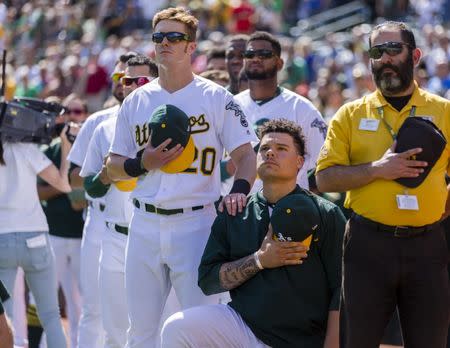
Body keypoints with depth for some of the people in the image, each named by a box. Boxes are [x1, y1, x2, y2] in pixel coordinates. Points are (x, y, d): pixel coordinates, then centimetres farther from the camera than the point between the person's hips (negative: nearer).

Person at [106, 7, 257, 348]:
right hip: (145, 224, 4)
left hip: (195, 223, -4)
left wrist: (239, 189, -23)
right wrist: (143, 163, -6)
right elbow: (113, 167, 16)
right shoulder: (136, 101, 13)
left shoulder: (216, 98, 2)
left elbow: (245, 153, -2)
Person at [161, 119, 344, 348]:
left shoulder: (326, 215, 1)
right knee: (176, 329, -19)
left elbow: (341, 292, -4)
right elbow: (207, 280, 5)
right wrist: (259, 260, -9)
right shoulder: (234, 215, 12)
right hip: (242, 326, 3)